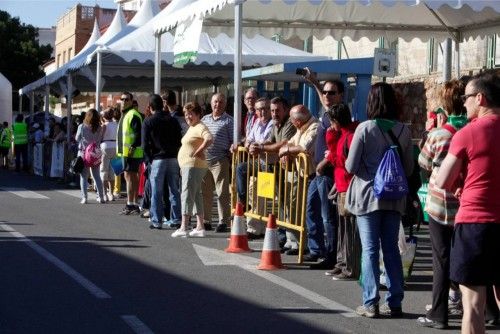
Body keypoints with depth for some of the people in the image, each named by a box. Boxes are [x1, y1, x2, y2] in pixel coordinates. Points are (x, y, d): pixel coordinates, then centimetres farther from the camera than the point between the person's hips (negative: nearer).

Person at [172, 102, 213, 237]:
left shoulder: (200, 127, -14)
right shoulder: (192, 128, 19)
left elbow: (209, 139, -32)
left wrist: (198, 152, -23)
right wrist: (183, 166, 23)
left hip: (193, 165, -11)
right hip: (187, 165, 11)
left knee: (187, 195, -12)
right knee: (196, 195, 11)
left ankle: (183, 228, -14)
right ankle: (200, 227, 14)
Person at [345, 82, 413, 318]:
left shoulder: (364, 129, -12)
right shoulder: (403, 131, -2)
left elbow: (351, 167, -9)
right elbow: (409, 169, 4)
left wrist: (357, 165, 12)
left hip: (368, 195, -3)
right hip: (394, 198, 3)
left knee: (370, 250, 1)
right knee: (391, 249, 11)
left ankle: (370, 304, 2)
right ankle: (394, 303, 15)